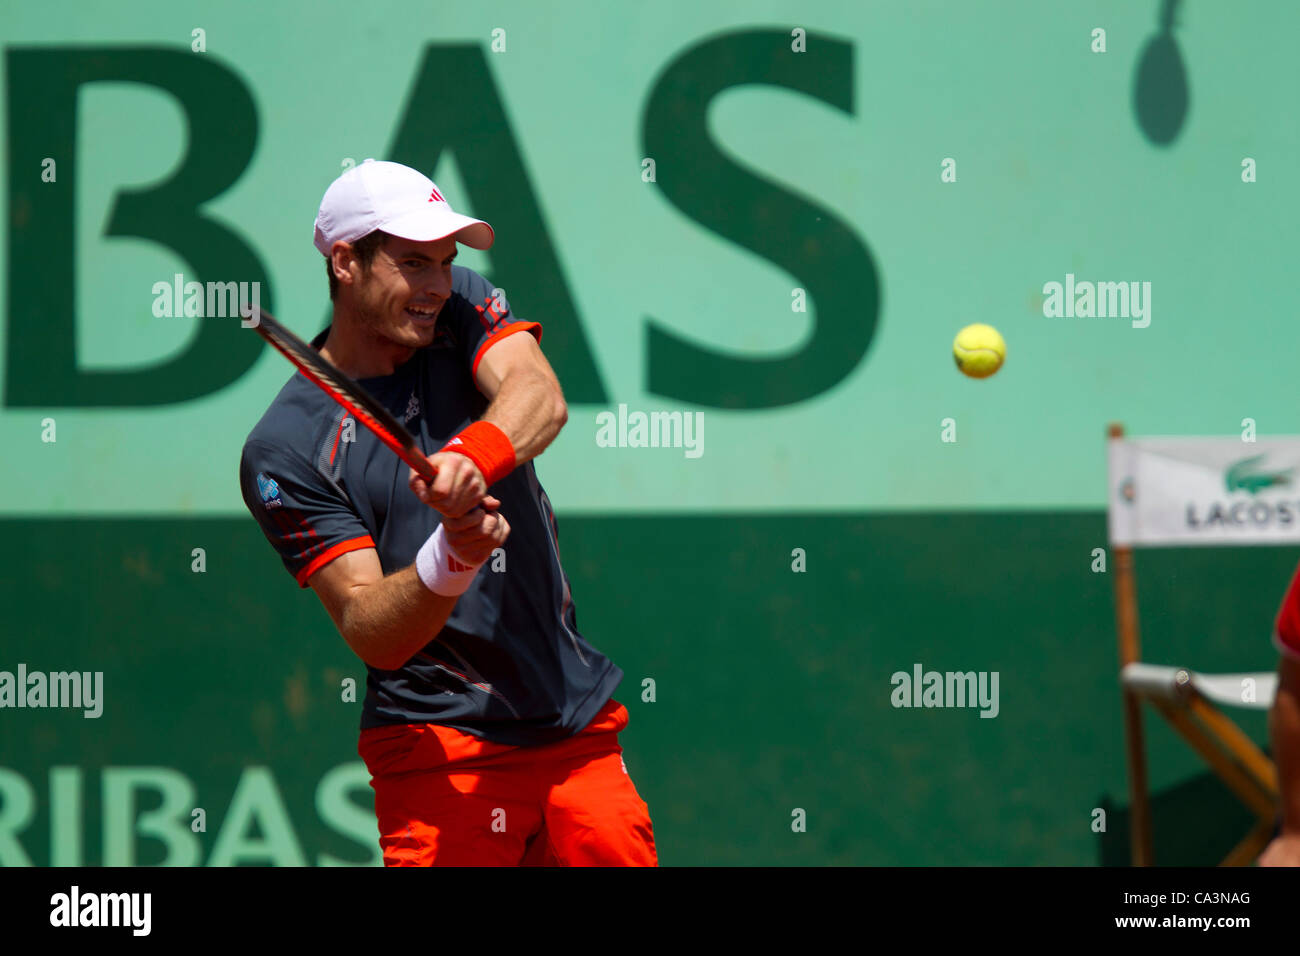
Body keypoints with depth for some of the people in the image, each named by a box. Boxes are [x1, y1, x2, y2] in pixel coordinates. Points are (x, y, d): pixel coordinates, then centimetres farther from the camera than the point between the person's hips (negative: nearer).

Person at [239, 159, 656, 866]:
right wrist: (451, 559, -34)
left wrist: (475, 455, -38)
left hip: (580, 723, 4)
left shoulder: (462, 309, 5)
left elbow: (542, 399, -17)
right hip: (439, 743, -4)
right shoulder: (285, 450, -7)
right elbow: (371, 634, -15)